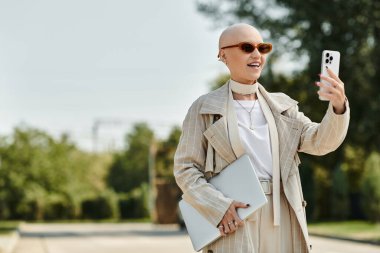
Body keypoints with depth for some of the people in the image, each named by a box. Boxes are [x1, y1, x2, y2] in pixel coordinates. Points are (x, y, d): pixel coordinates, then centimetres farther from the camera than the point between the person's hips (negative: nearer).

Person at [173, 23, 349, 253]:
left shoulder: (282, 107, 14)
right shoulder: (204, 109, 4)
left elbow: (320, 141, 2)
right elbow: (186, 168, 1)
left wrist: (339, 105, -18)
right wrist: (218, 207, -15)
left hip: (281, 223, 4)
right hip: (233, 223, -4)